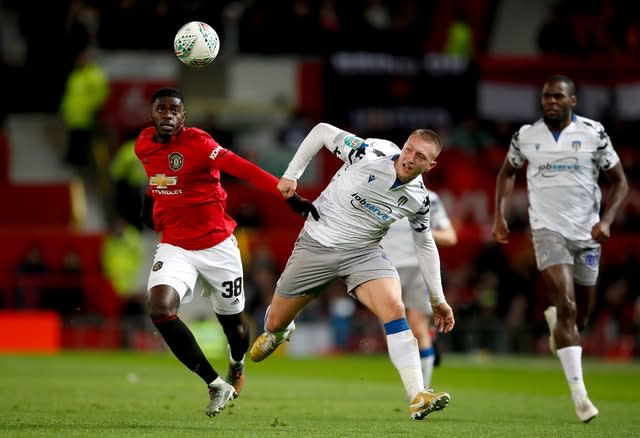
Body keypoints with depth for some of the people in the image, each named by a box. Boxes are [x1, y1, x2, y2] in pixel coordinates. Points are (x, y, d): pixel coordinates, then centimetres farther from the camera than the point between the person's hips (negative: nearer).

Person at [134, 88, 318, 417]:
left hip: (217, 247, -3)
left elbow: (243, 170, -27)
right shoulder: (143, 145, 2)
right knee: (159, 308, -22)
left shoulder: (196, 142, -16)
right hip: (175, 248, 3)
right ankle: (216, 385, -11)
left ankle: (237, 364, 49)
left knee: (231, 319, 10)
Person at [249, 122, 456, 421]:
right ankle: (277, 333, 52)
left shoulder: (418, 198, -9)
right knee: (275, 322, 10)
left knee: (394, 307, -27)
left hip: (363, 251, 1)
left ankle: (418, 398, -30)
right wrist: (291, 174, -10)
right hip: (317, 243, -1)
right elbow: (321, 131, -8)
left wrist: (438, 300, 8)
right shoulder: (371, 152, -22)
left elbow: (425, 246, 7)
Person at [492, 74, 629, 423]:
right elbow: (507, 172, 20)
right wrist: (499, 215, 11)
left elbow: (619, 181, 3)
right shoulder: (526, 136, 2)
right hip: (548, 230, -1)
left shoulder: (594, 133, -2)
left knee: (580, 315, 11)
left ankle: (555, 320, 51)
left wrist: (606, 220, -11)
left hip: (587, 234, 2)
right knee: (567, 306, -18)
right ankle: (579, 393, -20)